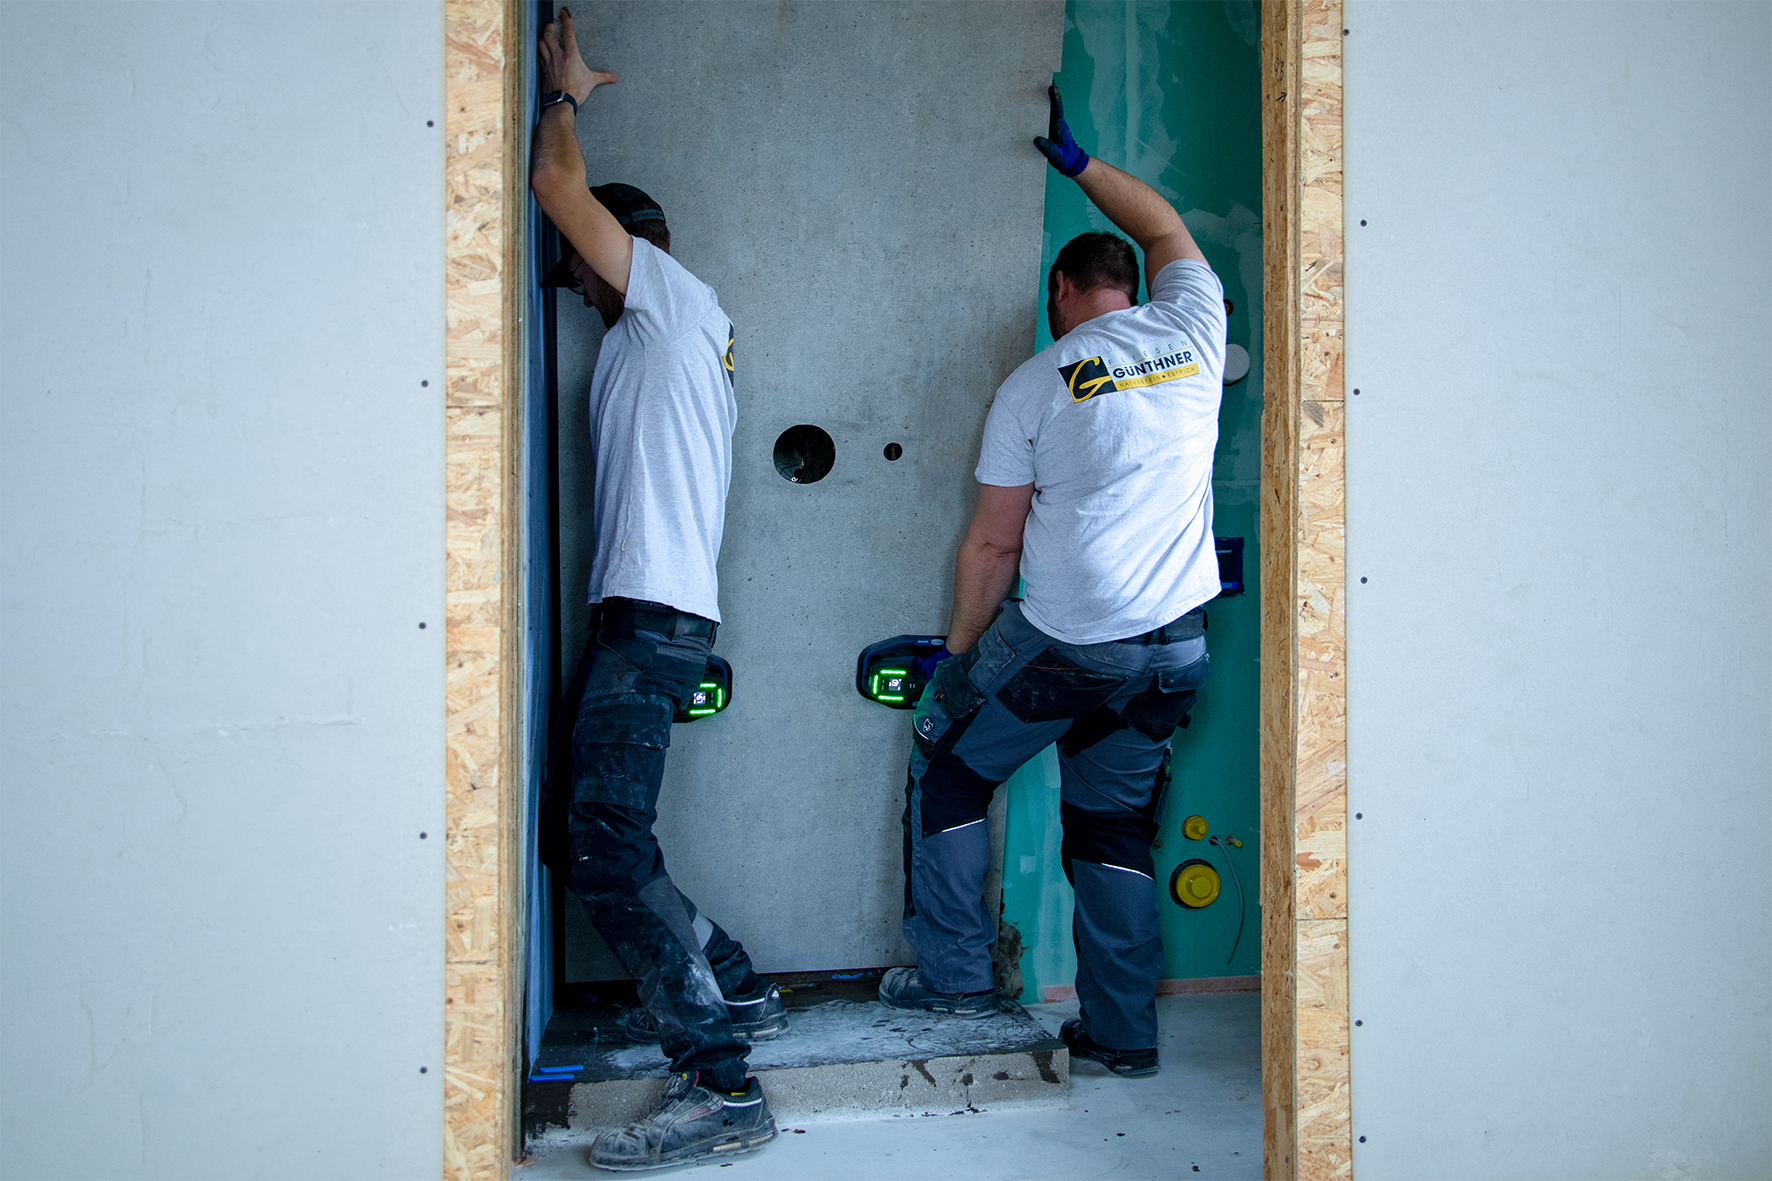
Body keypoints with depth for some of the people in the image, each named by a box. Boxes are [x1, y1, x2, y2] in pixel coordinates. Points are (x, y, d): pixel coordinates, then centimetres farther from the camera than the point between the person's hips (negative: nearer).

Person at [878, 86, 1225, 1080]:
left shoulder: (1034, 386, -3)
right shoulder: (1191, 332, 6)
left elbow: (993, 542, -1)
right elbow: (1166, 231, 28)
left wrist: (959, 650, 11)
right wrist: (1077, 160, 37)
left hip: (1061, 644, -4)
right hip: (1175, 649, 4)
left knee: (949, 766, 17)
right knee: (1116, 823, 16)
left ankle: (955, 972, 19)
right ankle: (1124, 1031, 18)